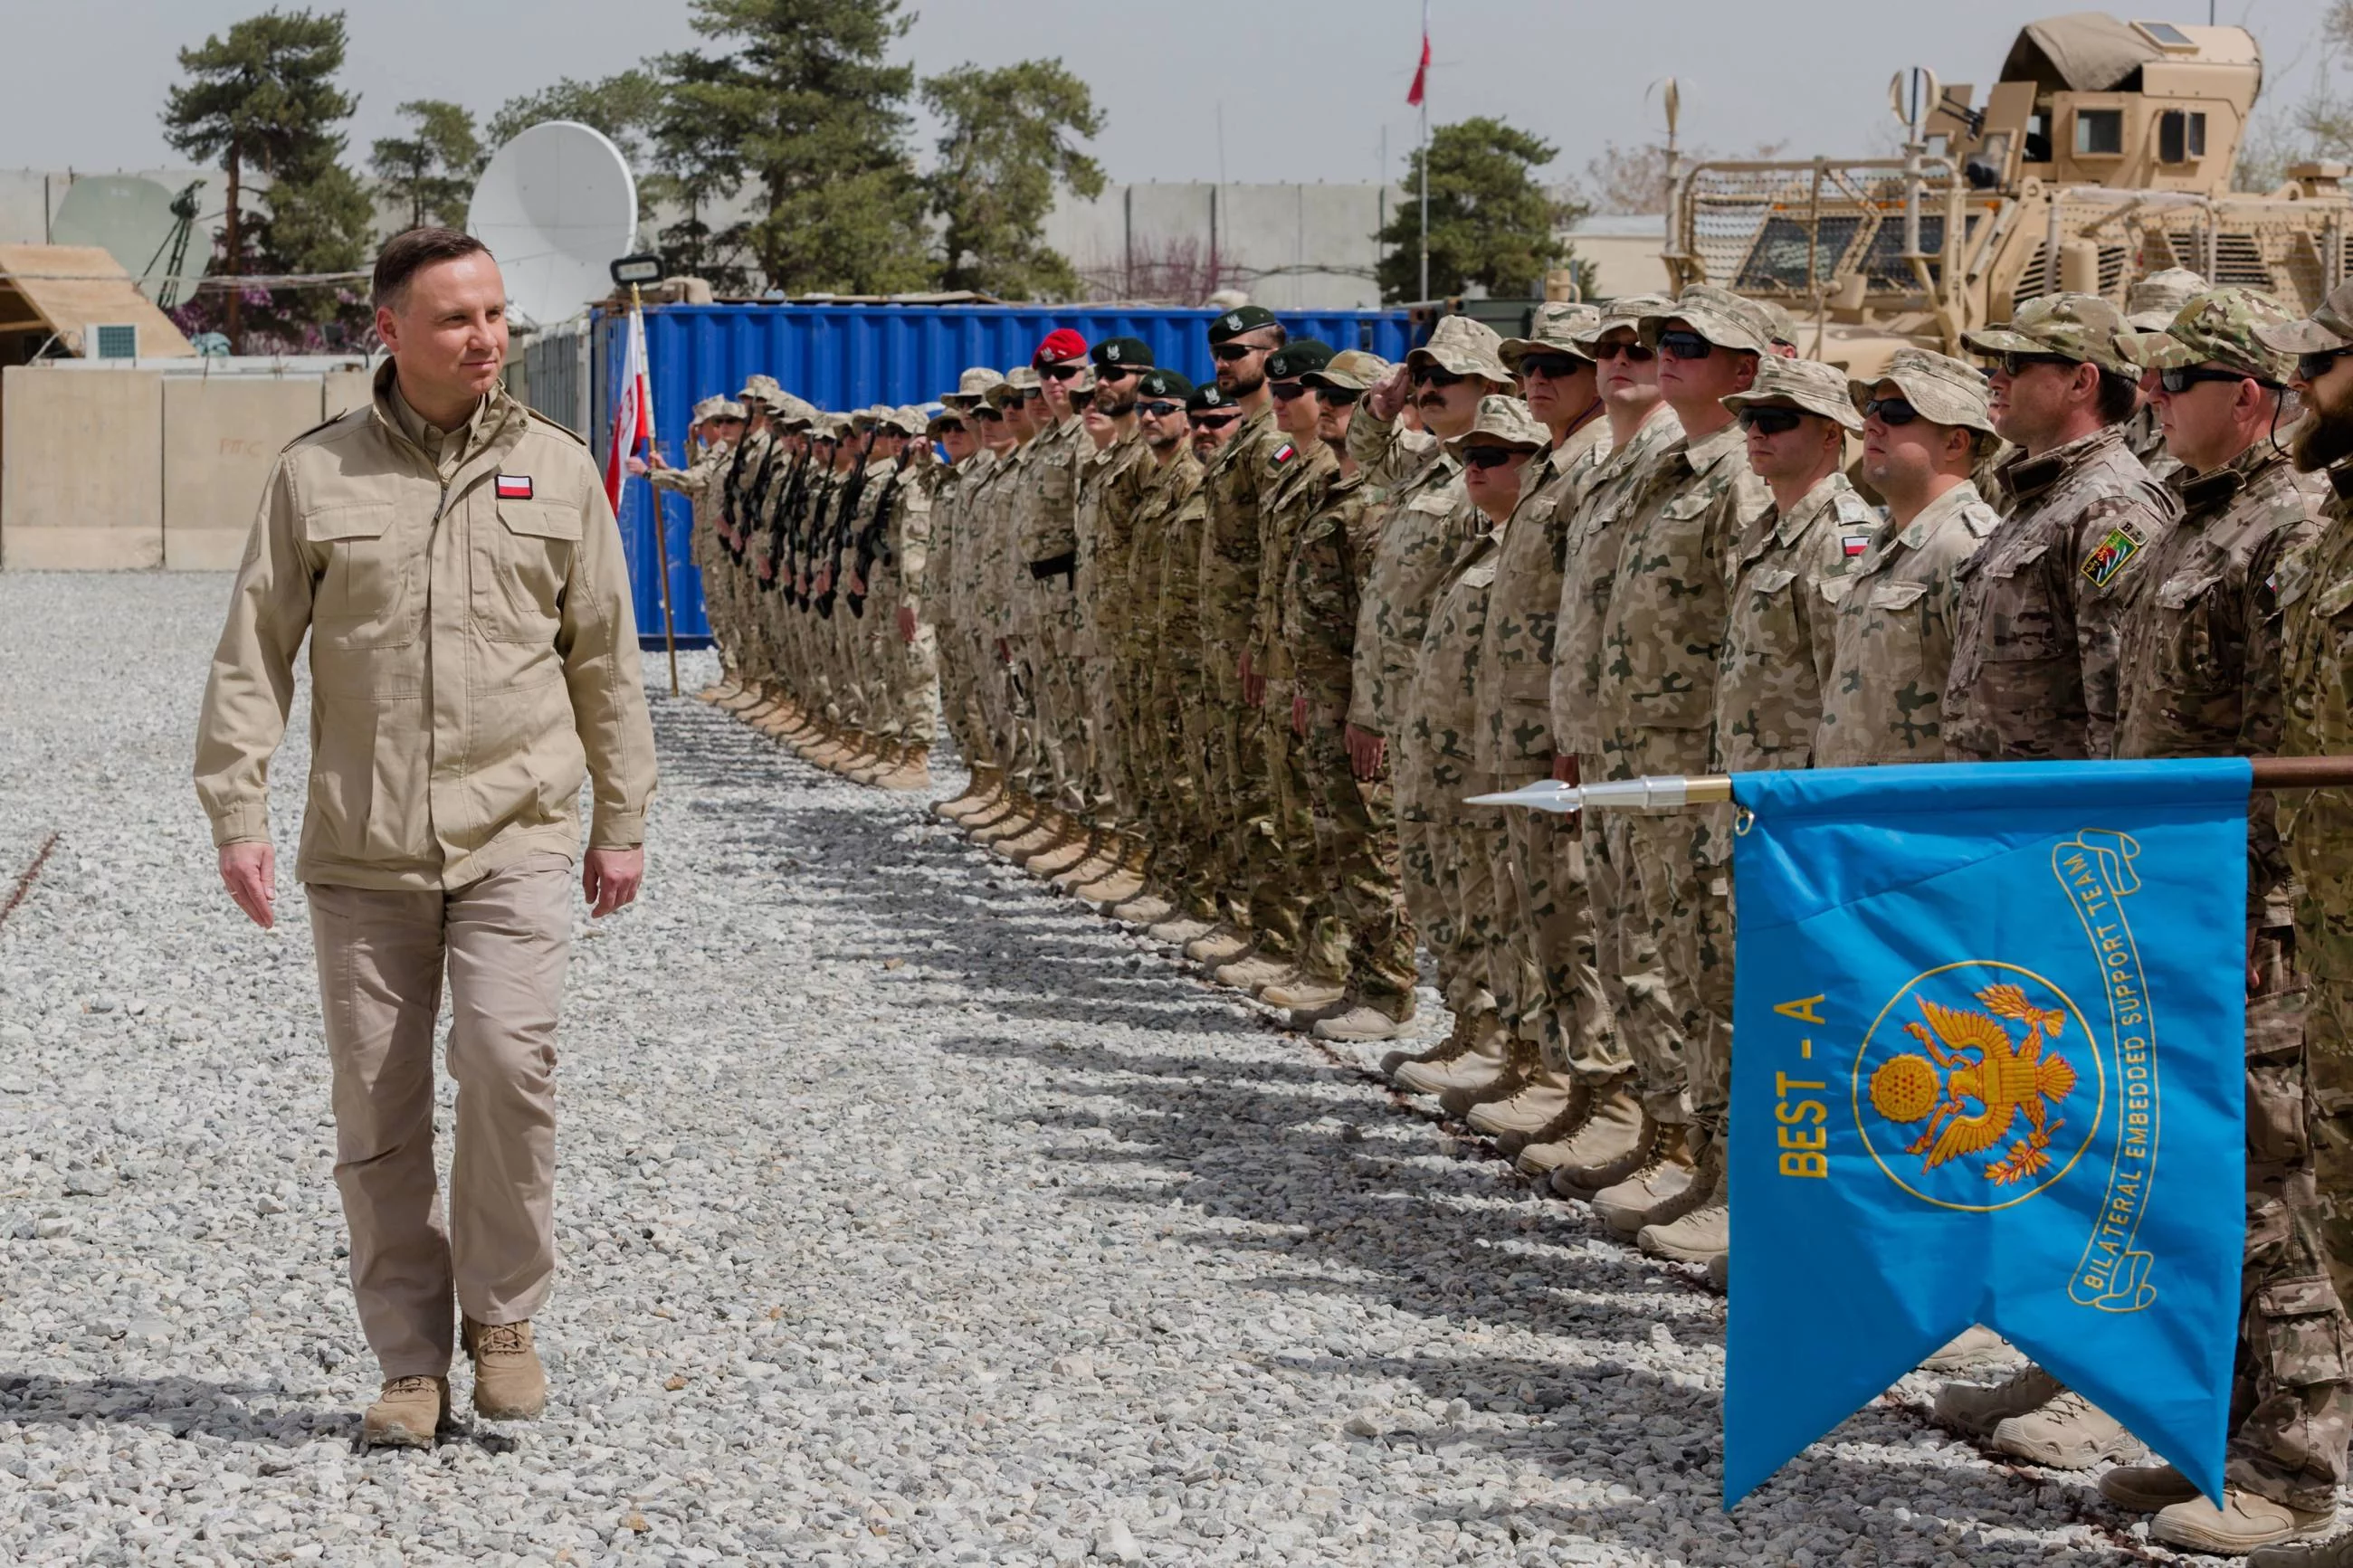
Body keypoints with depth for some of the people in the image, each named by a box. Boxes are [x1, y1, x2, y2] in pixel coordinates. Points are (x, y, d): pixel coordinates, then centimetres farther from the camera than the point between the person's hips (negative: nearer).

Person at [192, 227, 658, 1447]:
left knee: (505, 1050, -20)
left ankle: (503, 1315, 0)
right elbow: (252, 653, 4)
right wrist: (236, 811, -4)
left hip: (518, 833, -1)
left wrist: (620, 819, 10)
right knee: (378, 1113, 3)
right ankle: (412, 1365, 15)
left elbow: (605, 659, 11)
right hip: (361, 850, 1)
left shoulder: (557, 471, 6)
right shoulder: (315, 475, 3)